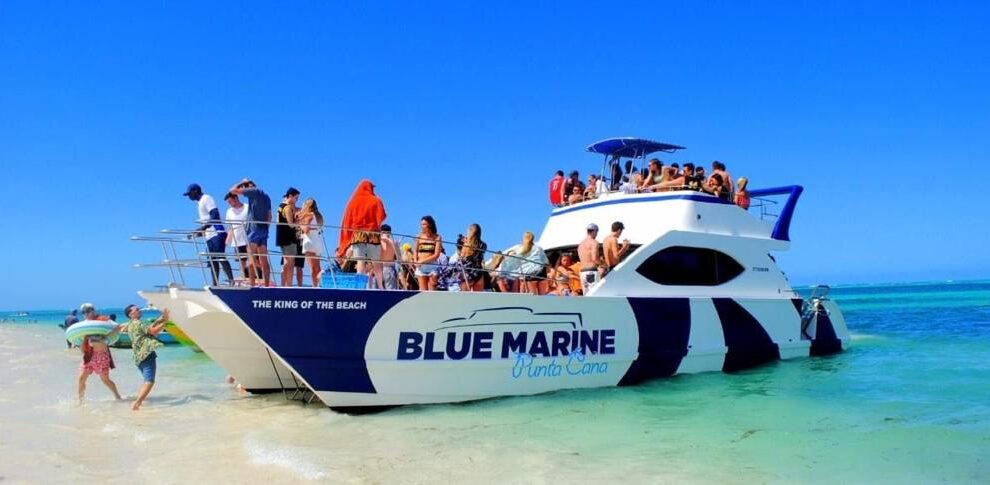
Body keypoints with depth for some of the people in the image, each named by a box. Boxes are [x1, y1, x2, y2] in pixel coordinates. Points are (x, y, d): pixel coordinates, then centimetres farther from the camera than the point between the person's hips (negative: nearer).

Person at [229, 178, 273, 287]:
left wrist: (241, 183, 9)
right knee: (264, 260, 5)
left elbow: (233, 190, -6)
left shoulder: (253, 191, -4)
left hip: (255, 228, -8)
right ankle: (266, 285, 3)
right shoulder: (266, 196, 20)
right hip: (264, 229, 8)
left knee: (251, 259, -9)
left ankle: (251, 284, -14)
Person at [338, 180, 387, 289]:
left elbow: (347, 221, 6)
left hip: (357, 235, 1)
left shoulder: (353, 202, 9)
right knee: (376, 265, 6)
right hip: (373, 235, -1)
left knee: (360, 265, -3)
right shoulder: (376, 201, 4)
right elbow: (382, 218, -5)